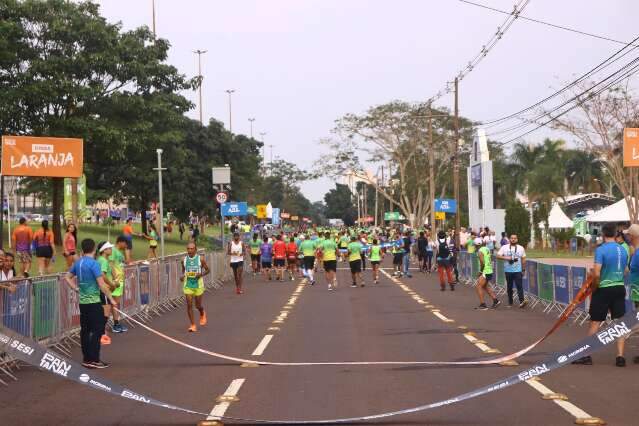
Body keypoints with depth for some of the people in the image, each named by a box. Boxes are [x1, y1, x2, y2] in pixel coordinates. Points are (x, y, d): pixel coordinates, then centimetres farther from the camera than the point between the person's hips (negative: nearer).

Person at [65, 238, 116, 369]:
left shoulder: (78, 263, 7)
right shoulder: (94, 263, -16)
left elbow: (67, 278, 18)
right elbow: (102, 284, -17)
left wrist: (76, 289, 14)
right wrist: (111, 299, -10)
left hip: (82, 301, 8)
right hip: (94, 301, -8)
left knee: (85, 330, 11)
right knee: (97, 330, -4)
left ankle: (86, 358, 16)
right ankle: (94, 360, -6)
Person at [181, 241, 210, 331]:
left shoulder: (200, 259, -8)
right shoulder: (184, 260, 0)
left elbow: (207, 270, 1)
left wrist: (201, 274, -18)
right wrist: (182, 276, -6)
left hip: (198, 285, -2)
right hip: (187, 285, 2)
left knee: (198, 305, 7)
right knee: (189, 305, -6)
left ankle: (202, 314, 44)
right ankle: (193, 325, 1)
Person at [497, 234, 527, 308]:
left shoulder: (521, 248, 7)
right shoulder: (504, 247, 3)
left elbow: (523, 259, 10)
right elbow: (498, 256, -2)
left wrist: (523, 269, 7)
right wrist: (506, 258, -15)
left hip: (518, 271, -1)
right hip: (508, 271, 1)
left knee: (519, 286, -12)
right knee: (509, 287, 7)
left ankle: (521, 301, -19)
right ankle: (510, 302, 17)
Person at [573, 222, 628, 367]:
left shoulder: (601, 249, -14)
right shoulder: (623, 250, 5)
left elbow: (596, 274, -21)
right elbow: (624, 271, 13)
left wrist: (594, 288, -3)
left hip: (604, 289, -5)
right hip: (619, 288, 5)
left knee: (595, 323, 3)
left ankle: (586, 356, 7)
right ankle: (620, 356, 5)